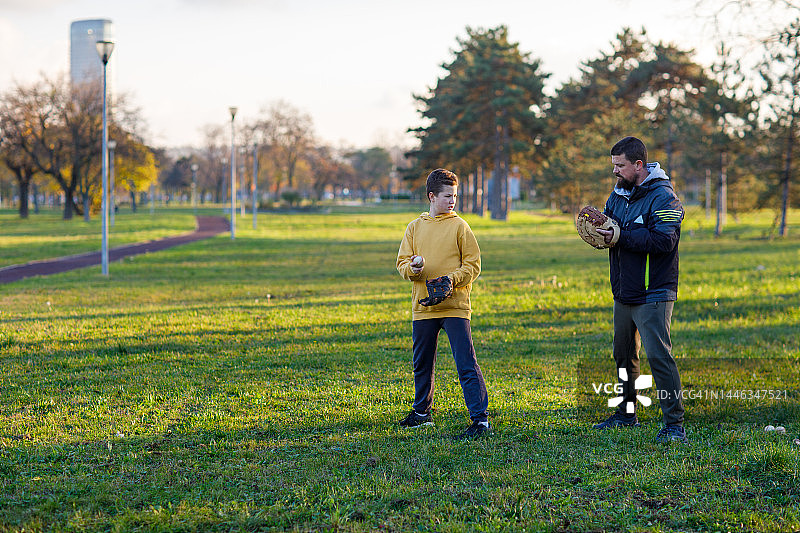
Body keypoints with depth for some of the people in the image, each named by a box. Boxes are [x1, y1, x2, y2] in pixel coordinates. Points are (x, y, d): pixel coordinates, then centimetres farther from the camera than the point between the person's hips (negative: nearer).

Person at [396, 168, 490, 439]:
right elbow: (402, 261, 9)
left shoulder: (459, 226, 0)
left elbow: (473, 264, 0)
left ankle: (480, 419, -12)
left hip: (455, 305, -4)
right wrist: (412, 268, -14)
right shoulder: (416, 227, 9)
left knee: (467, 364, -11)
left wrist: (452, 278, -17)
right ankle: (421, 412, 34)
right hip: (423, 307, 4)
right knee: (422, 363, 16)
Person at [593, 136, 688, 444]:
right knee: (623, 355, 17)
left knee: (659, 355, -13)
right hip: (623, 293, 8)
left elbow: (665, 240, -25)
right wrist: (597, 230, -6)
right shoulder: (619, 194, 12)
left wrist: (620, 237, -26)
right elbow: (608, 226, 18)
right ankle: (626, 414, 30)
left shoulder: (662, 196, -14)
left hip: (653, 294, -8)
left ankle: (674, 424, -10)